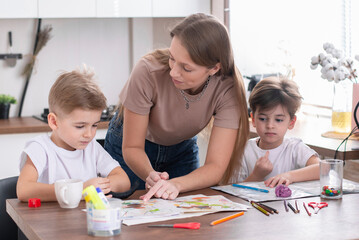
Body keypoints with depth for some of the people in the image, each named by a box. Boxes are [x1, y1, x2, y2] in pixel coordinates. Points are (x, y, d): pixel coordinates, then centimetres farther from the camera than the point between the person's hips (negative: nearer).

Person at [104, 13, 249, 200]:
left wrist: (176, 184, -50)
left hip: (182, 148, 2)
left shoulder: (228, 88, -31)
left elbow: (216, 167, -31)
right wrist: (150, 175, -45)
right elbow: (132, 147, -25)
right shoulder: (148, 72, -35)